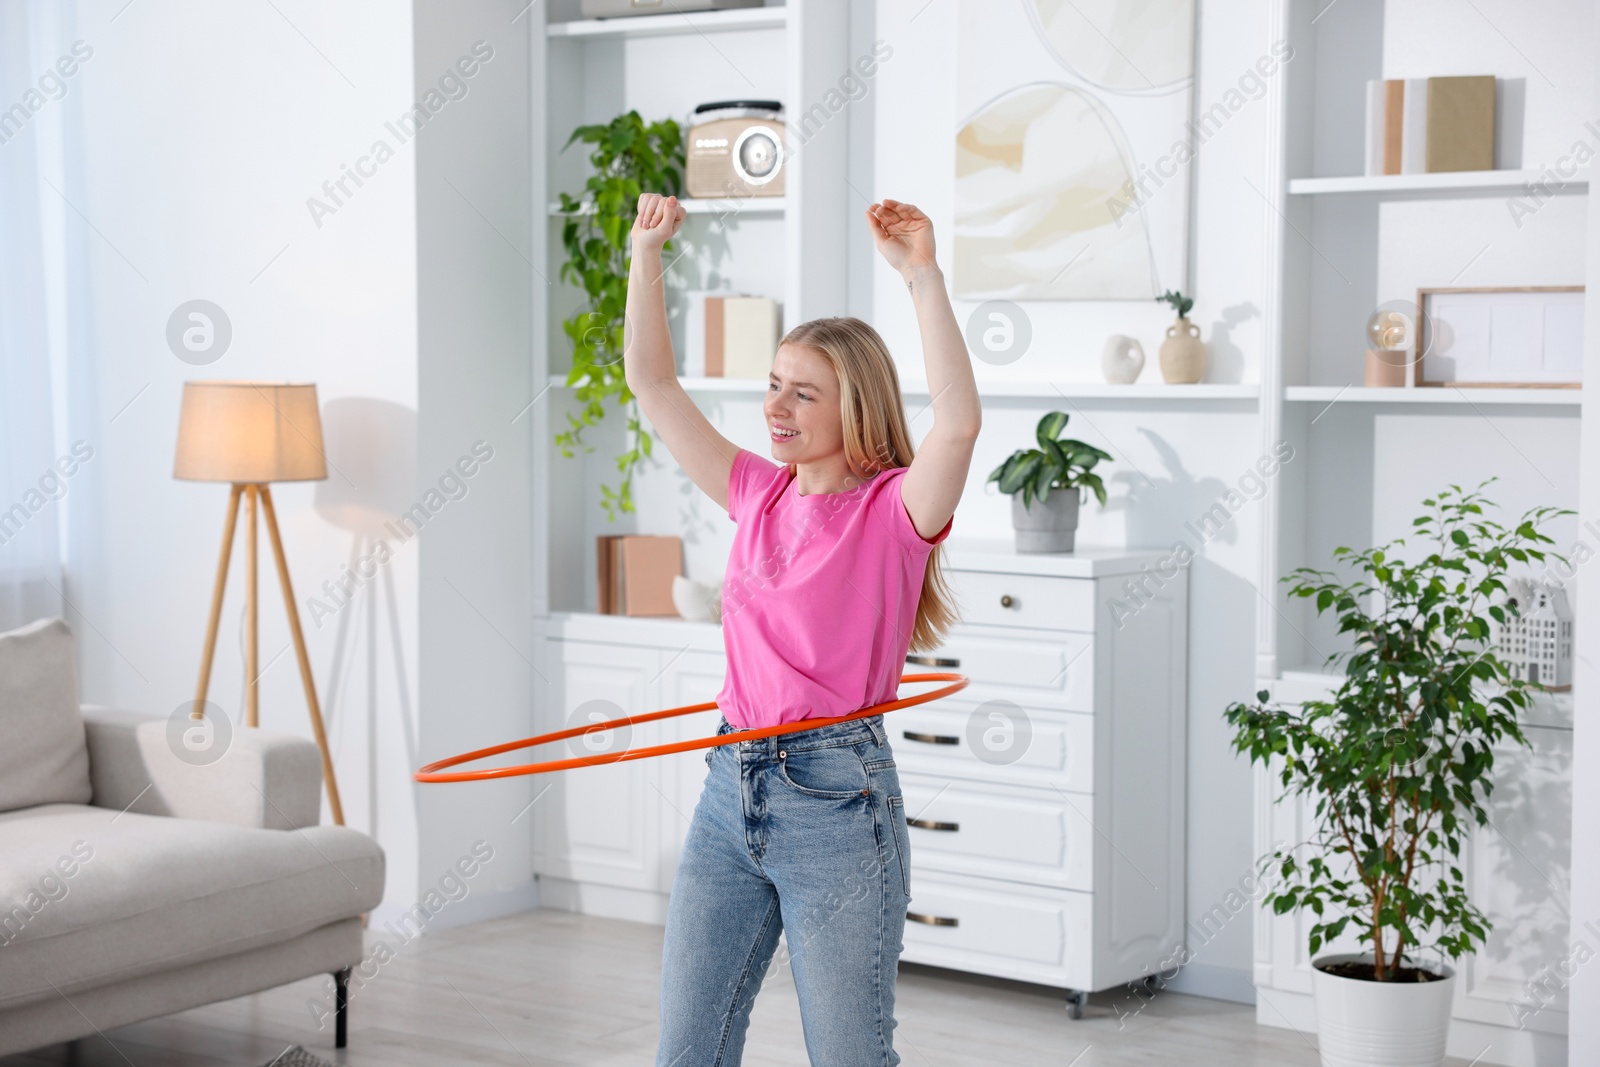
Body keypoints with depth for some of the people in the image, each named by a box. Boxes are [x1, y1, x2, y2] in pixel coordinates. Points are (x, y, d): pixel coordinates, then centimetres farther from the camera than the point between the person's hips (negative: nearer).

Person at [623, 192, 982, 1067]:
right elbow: (652, 383, 13)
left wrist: (923, 276, -29)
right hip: (731, 790, 6)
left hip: (836, 797, -6)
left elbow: (958, 423, -27)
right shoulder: (758, 494, 10)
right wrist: (647, 252, 6)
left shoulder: (895, 510, -7)